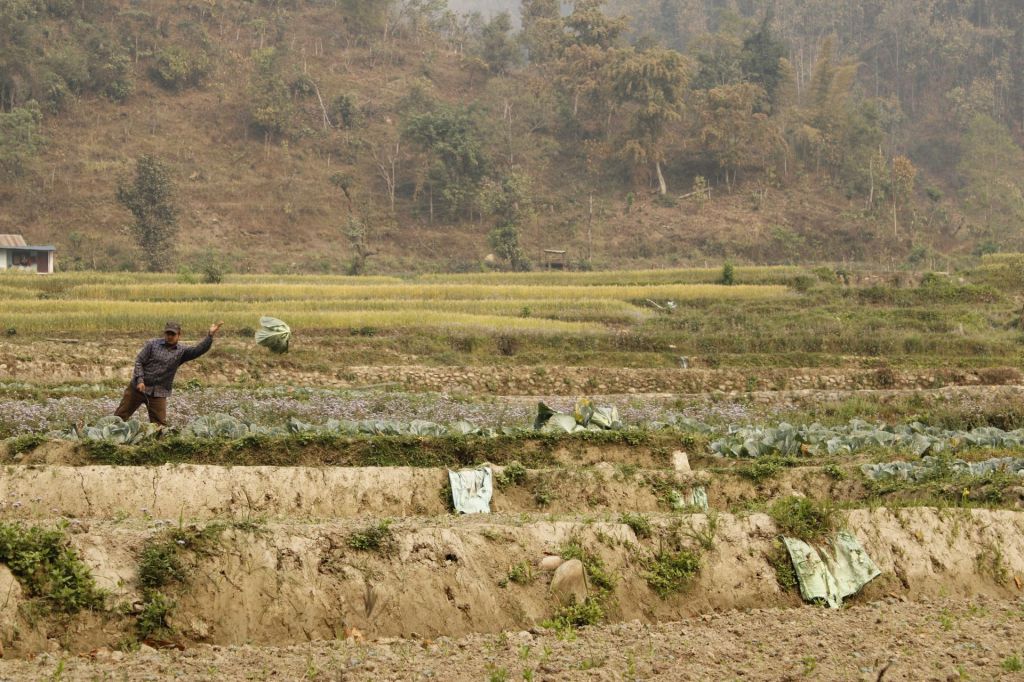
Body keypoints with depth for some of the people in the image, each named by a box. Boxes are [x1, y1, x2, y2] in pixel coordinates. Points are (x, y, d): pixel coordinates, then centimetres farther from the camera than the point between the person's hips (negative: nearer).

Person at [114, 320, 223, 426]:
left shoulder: (182, 351, 1)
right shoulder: (152, 344, -2)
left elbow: (199, 350, -14)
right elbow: (139, 361, -3)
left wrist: (210, 335, -29)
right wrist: (140, 380, -15)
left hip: (159, 393, 1)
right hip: (138, 388, -1)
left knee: (160, 423, 2)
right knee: (121, 414, 7)